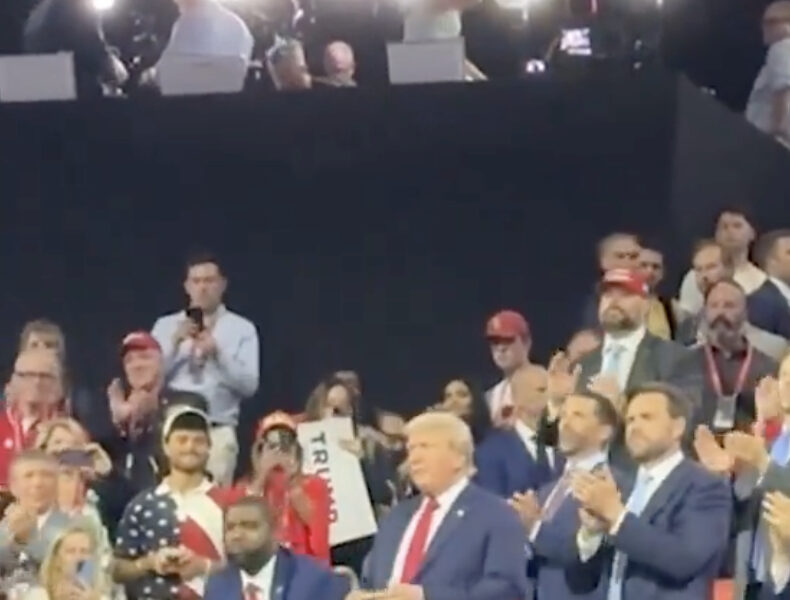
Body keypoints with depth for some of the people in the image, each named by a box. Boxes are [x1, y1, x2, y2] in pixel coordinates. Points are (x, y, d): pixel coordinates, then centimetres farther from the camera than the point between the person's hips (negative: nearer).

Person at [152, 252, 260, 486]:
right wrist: (174, 342, -8)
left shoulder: (242, 329, 7)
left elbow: (249, 385, -1)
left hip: (218, 432, -1)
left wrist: (218, 353, -13)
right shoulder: (165, 326, 12)